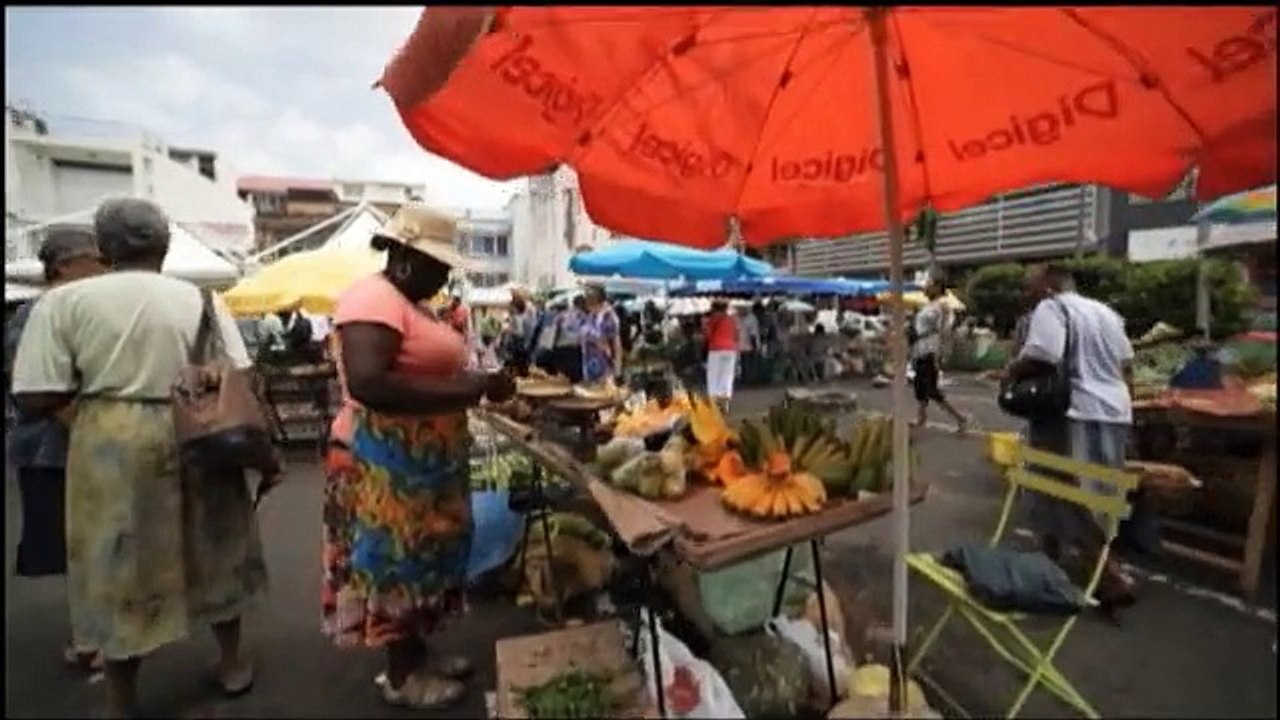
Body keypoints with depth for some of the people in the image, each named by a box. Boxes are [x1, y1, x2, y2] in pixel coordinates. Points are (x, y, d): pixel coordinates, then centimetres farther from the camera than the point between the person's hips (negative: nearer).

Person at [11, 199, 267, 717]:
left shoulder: (62, 301, -3)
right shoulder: (200, 300, 0)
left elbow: (35, 399, -7)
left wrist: (84, 382, 13)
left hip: (111, 444, -1)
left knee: (121, 567, 12)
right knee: (211, 551, 17)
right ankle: (232, 665, 34)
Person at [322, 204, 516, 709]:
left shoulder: (408, 304, 13)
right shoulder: (372, 299, -19)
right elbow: (367, 383, -32)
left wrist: (480, 382, 3)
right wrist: (471, 389, -31)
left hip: (421, 461, 10)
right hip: (385, 464, -10)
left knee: (419, 558, 18)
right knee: (397, 561, 4)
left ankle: (416, 654, 34)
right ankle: (401, 677, 22)